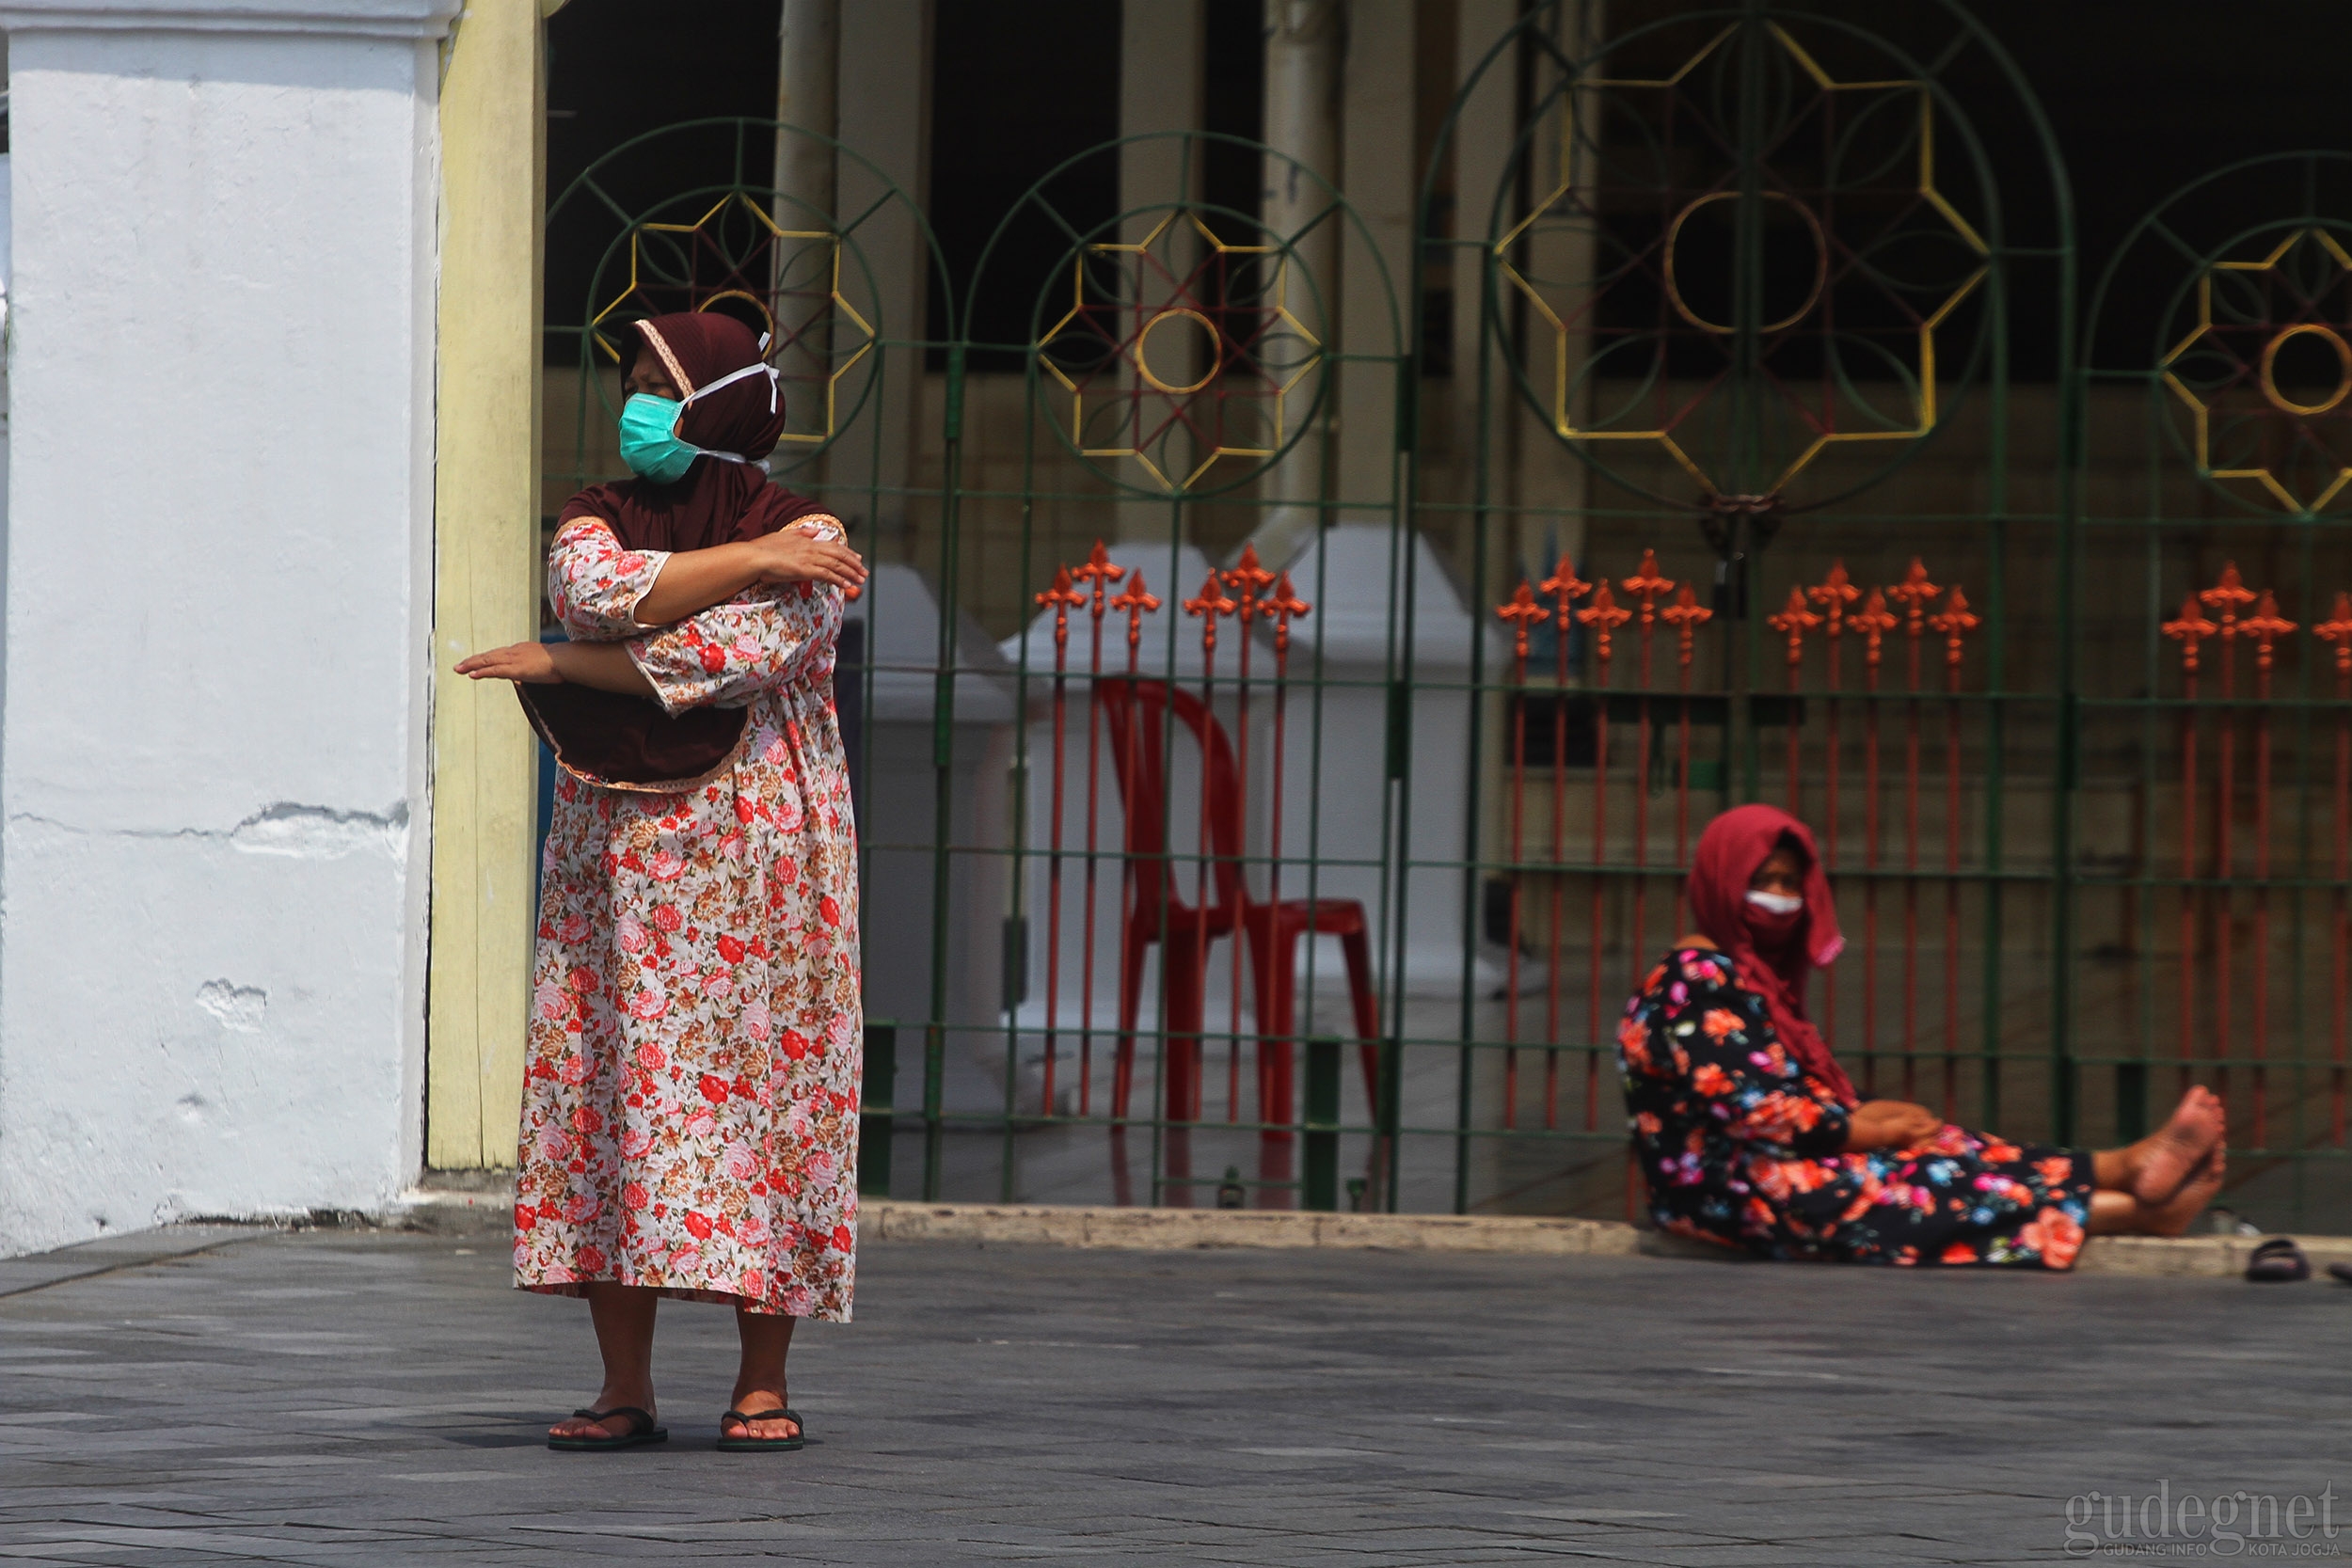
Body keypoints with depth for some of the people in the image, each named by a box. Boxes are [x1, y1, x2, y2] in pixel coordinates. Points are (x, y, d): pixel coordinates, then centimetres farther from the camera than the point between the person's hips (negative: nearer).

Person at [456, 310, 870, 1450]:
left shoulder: (810, 542, -2)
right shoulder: (594, 522, 10)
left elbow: (734, 656, -17)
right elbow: (596, 590, -13)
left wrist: (558, 666, -12)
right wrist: (751, 560, -14)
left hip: (754, 868, -3)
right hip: (615, 866, 3)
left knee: (756, 1093, -6)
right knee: (607, 1096, -3)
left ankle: (762, 1385, 0)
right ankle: (625, 1389, 0)